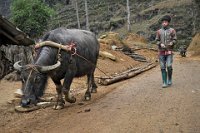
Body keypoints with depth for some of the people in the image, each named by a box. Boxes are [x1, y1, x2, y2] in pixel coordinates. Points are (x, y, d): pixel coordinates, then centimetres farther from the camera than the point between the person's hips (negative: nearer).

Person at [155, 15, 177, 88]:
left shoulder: (172, 30, 2)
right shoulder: (159, 31, 7)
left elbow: (174, 40, 1)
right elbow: (157, 41, 7)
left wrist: (171, 43, -20)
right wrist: (160, 44, -13)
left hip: (169, 51, -2)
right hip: (161, 51, 2)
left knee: (169, 66, -11)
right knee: (163, 67, -1)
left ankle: (169, 80, 12)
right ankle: (165, 82, 4)